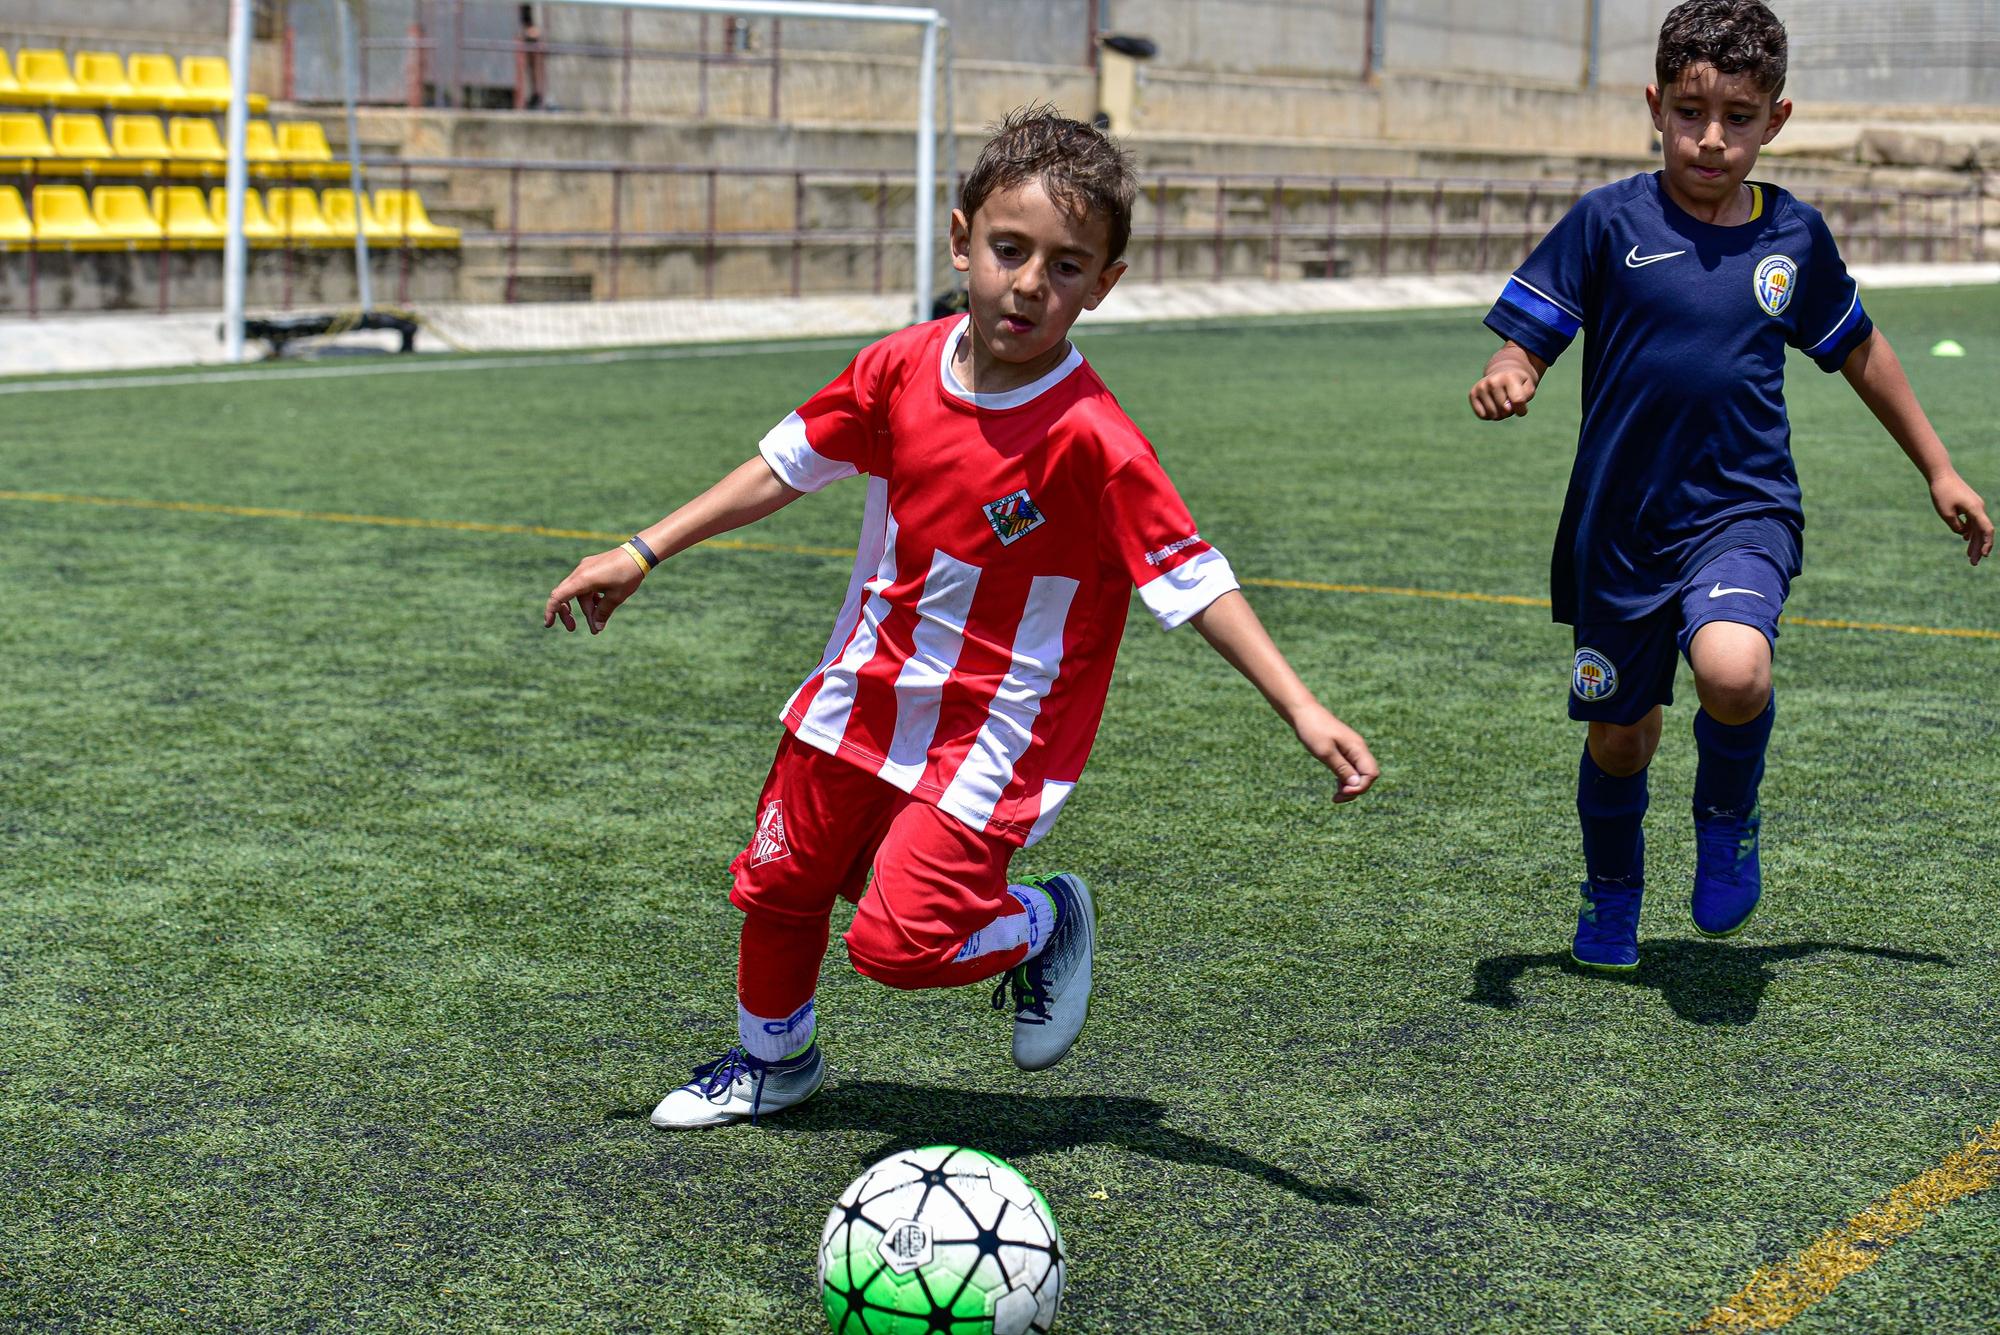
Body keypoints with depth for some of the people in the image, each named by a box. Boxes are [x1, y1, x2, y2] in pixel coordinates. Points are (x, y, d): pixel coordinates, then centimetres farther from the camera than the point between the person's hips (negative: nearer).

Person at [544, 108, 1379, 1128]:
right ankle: (774, 1057, 47)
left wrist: (1302, 711, -30)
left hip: (993, 730, -6)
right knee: (776, 882, 19)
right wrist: (638, 557, 7)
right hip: (864, 694, 6)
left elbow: (1193, 581, -23)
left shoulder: (1092, 441, -25)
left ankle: (1043, 923, 16)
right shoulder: (902, 368, -9)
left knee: (898, 939, -16)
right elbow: (785, 466, 4)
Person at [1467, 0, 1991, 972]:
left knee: (1732, 672, -30)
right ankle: (1612, 895, 43)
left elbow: (1859, 350, 17)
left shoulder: (1794, 235, 2)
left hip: (1743, 510, 0)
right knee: (1620, 735, 12)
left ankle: (1727, 818, 4)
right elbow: (1525, 338, -7)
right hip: (1621, 523, 0)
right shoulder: (1609, 223, -6)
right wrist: (1506, 380, -31)